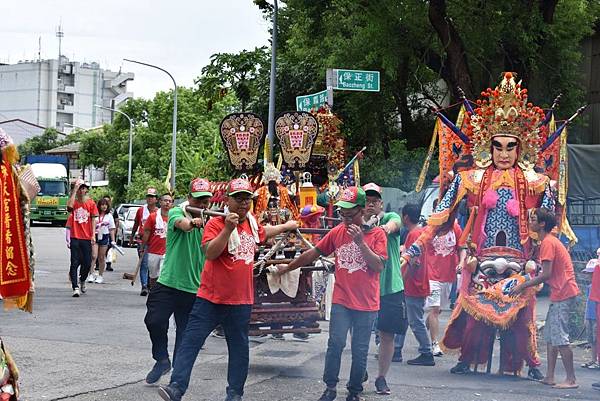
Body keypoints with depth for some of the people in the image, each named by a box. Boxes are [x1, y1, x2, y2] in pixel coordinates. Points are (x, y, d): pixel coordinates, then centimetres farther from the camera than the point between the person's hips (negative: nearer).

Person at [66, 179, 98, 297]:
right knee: (74, 263, -4)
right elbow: (69, 206, -19)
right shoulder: (74, 202, 5)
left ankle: (82, 280, 32)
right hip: (75, 238, 0)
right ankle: (76, 287, -5)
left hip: (87, 238, 1)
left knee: (87, 263, 4)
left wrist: (93, 235, -4)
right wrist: (74, 190, -14)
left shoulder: (91, 203, 5)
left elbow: (93, 219, 4)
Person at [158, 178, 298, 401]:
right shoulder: (216, 224, -9)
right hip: (211, 298, -5)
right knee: (191, 341, -8)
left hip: (241, 301, 5)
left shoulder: (252, 223, 11)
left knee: (239, 348, 10)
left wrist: (286, 226, 47)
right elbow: (210, 253, -24)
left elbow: (264, 233, 35)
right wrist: (228, 229, -31)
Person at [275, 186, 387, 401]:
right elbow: (314, 253, 12)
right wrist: (288, 267, 16)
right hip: (341, 301, 1)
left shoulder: (377, 234, -3)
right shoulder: (337, 232, 4)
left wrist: (360, 242, -21)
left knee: (360, 351, 6)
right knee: (336, 343, -10)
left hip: (366, 304, -1)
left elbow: (379, 266, -13)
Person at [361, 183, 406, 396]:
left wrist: (388, 227, -50)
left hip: (390, 288, -1)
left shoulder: (390, 217, -2)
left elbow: (395, 223, -26)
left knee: (387, 335, 7)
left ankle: (381, 378, 21)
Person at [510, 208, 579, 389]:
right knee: (550, 335, 12)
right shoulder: (551, 241, 18)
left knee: (559, 337, -9)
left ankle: (571, 380, -6)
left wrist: (522, 286, -13)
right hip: (562, 293, 10)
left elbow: (546, 274, -20)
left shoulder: (547, 242, -14)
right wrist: (527, 284, 17)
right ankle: (550, 377, 15)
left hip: (563, 294, -10)